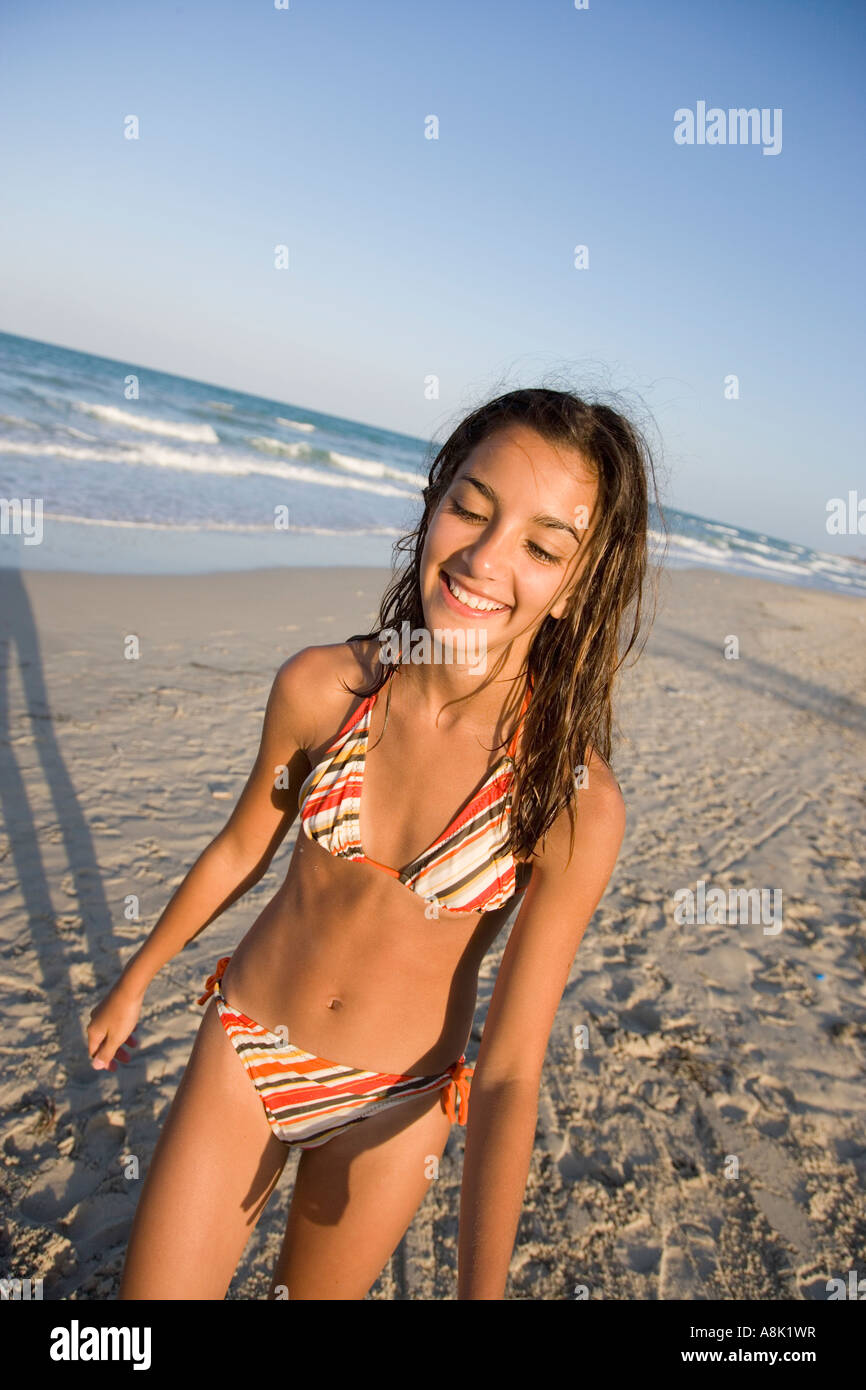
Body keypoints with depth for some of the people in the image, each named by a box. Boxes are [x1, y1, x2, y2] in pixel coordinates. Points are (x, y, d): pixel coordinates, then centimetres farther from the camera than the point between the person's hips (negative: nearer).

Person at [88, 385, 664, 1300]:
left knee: (312, 1291, 21)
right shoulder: (320, 688, -18)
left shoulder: (576, 804, -24)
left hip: (395, 1104, -1)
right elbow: (241, 848, 0)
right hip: (242, 1051, 1)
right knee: (155, 1288, 13)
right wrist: (135, 980, 13)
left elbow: (509, 1074, -20)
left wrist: (481, 1284, -28)